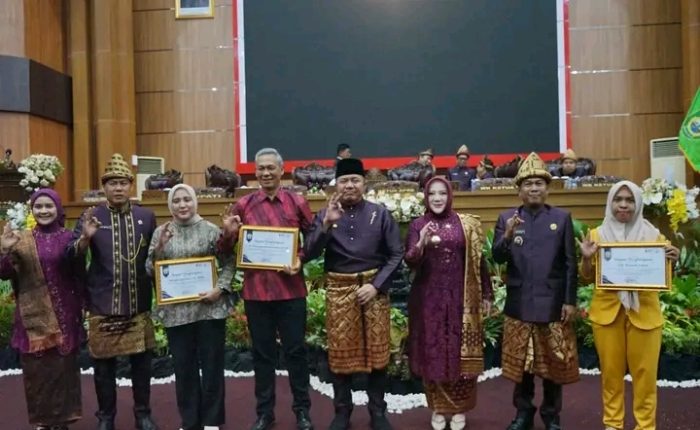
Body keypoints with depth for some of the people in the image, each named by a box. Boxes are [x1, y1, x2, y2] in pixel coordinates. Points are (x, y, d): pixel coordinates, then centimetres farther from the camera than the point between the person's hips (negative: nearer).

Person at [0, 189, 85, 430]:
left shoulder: (69, 238, 2)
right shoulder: (22, 240, 4)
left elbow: (79, 276, 4)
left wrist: (80, 308, 0)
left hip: (64, 315, -1)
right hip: (33, 317, 1)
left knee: (63, 368, 4)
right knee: (36, 370, 5)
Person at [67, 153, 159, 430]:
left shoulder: (147, 216, 5)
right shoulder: (92, 217, 0)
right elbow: (72, 255, -5)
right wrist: (85, 237, -25)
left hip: (138, 303, 1)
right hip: (102, 305, -1)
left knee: (141, 362, 10)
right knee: (104, 364, 9)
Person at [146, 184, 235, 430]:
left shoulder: (211, 230, -1)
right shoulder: (160, 232, 5)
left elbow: (228, 262, 0)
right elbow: (150, 271, 4)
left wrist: (220, 288, -13)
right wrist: (159, 248, -13)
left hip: (209, 307, -1)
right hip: (176, 310, 2)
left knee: (212, 364, 7)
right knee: (183, 367, 10)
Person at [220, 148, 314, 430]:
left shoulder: (297, 202, 2)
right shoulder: (243, 205, 3)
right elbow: (228, 248, 7)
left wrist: (300, 260, -11)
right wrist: (229, 233, -14)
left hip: (291, 288, -1)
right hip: (256, 289, 1)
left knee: (295, 350, 8)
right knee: (262, 352, 11)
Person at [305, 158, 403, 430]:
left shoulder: (380, 213, 0)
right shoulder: (325, 215, 2)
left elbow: (396, 254, -1)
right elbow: (309, 253, -7)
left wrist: (376, 285, -10)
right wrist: (327, 223, -20)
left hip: (373, 288, 0)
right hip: (339, 289, 1)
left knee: (376, 350, 7)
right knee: (340, 351, 7)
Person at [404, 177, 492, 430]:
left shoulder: (466, 224, 2)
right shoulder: (418, 225, 0)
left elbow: (478, 261, 5)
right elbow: (409, 262, -10)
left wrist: (486, 295, 4)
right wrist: (421, 244, -29)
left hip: (460, 298, 0)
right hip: (429, 299, 0)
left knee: (461, 353, 6)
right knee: (432, 352, 7)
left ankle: (459, 408, 23)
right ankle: (438, 408, 22)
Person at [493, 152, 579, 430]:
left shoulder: (562, 218, 2)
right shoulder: (506, 218, 3)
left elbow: (570, 264, 0)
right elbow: (498, 258, -4)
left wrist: (570, 300, -5)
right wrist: (508, 235, -22)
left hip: (553, 304, 0)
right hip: (519, 305, 1)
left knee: (554, 362, 10)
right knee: (520, 362, 11)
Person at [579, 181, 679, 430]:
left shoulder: (652, 234, 3)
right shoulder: (598, 235, 3)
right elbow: (588, 278, 6)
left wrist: (671, 261, -12)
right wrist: (586, 258, -13)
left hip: (644, 311, 0)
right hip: (607, 310, 0)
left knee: (645, 372, 3)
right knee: (611, 370, 8)